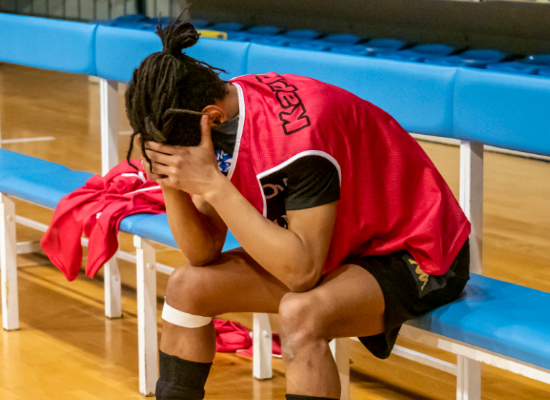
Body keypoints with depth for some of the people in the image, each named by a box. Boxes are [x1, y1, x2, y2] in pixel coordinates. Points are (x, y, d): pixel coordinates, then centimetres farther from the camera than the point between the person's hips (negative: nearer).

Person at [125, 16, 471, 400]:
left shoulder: (297, 129, -32)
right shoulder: (223, 108, -8)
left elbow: (302, 270, -33)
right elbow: (203, 253, -4)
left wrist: (212, 184, -35)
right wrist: (170, 183, -23)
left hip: (417, 255, -8)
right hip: (340, 249, 8)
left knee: (299, 314, -35)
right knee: (187, 286, -2)